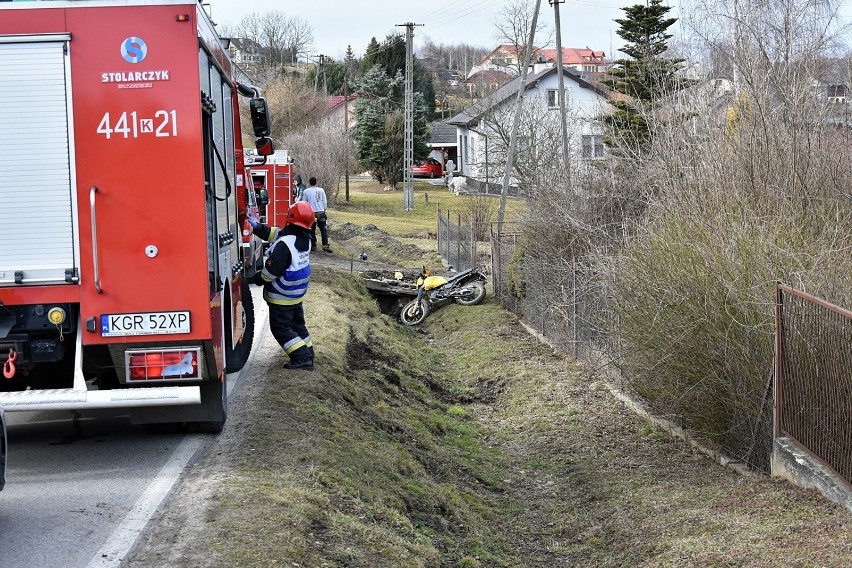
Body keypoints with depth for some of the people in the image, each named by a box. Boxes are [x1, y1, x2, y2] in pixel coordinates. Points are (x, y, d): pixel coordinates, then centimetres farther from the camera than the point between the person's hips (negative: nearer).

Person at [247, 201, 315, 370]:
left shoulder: (284, 245, -29)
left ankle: (302, 358, -7)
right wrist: (257, 227, 6)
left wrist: (258, 279, -6)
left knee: (280, 328, 0)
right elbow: (276, 233, 11)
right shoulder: (304, 238, -2)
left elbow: (271, 271, -24)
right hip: (297, 293, 8)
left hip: (281, 297, -8)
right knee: (297, 323, 22)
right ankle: (307, 353, 28)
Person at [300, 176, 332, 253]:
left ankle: (313, 246, 8)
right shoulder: (321, 190, 2)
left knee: (312, 230, 9)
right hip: (321, 212, 1)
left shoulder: (306, 191, -2)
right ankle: (325, 245, -9)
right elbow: (325, 201, 6)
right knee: (323, 229, 3)